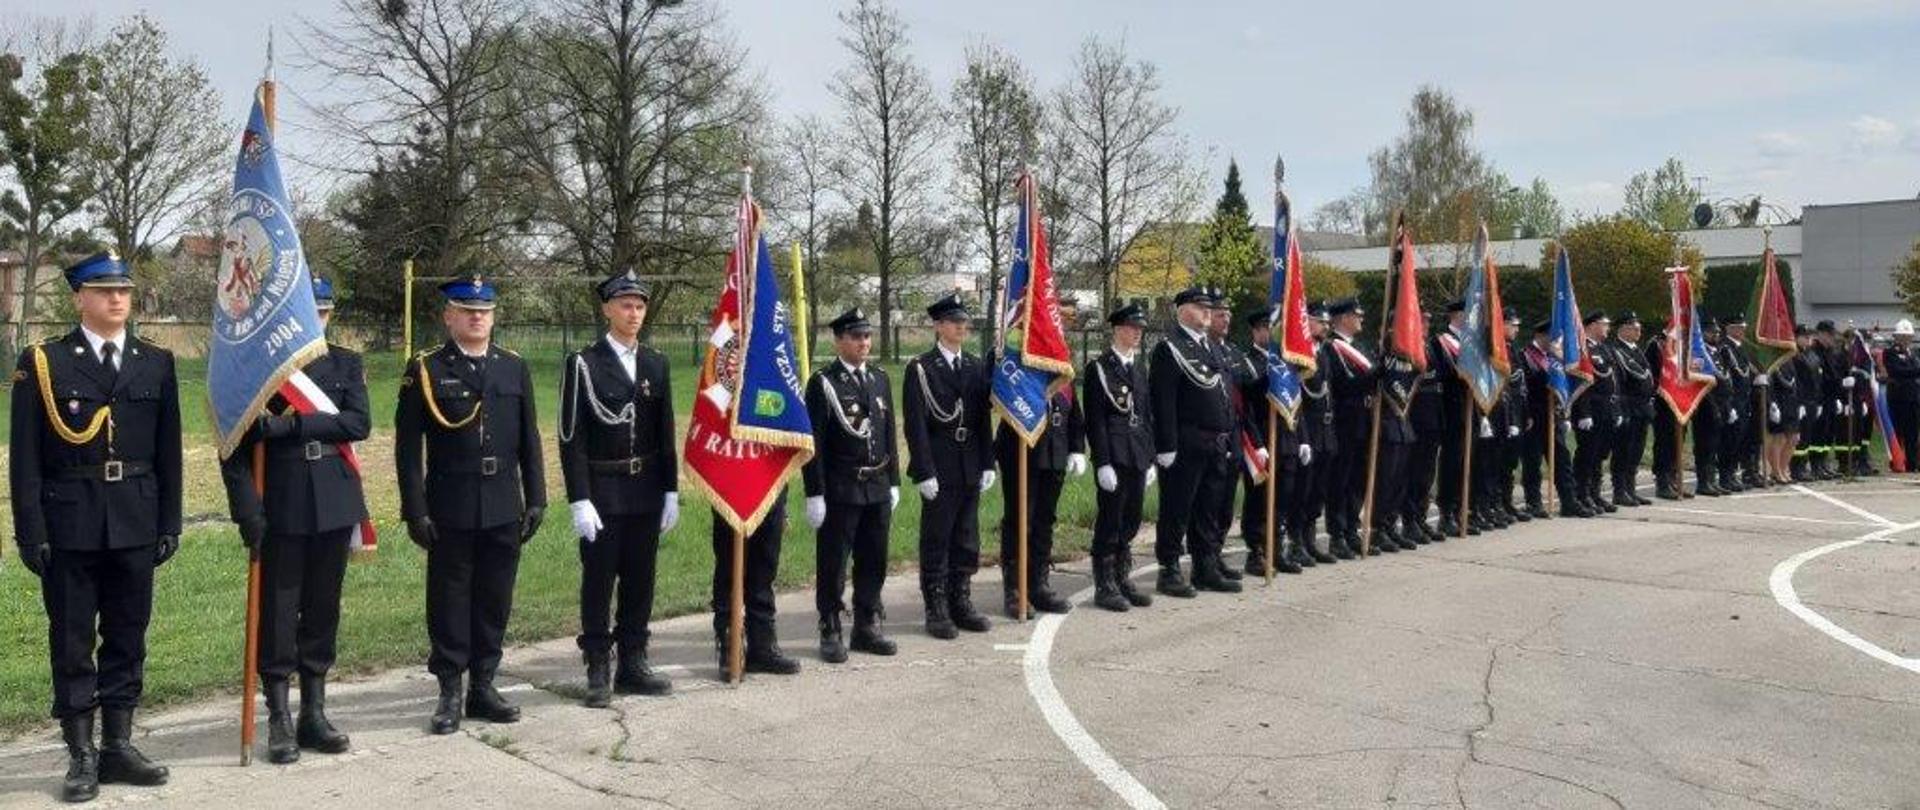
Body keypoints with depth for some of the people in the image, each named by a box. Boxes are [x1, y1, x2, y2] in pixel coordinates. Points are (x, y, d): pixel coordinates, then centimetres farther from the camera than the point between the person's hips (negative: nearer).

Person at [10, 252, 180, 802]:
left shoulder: (157, 364, 8)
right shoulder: (42, 363, -1)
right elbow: (24, 457, -3)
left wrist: (170, 524, 5)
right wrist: (31, 531, -8)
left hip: (136, 526, 3)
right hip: (70, 525, -3)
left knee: (128, 636, 9)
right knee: (72, 642, 4)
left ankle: (118, 746, 20)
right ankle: (82, 756, 12)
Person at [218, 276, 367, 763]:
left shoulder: (346, 364, 8)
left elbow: (360, 423, -7)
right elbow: (235, 445, -4)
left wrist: (293, 423, -18)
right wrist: (247, 511, -11)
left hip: (334, 507, 3)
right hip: (281, 509, -3)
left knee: (323, 611, 9)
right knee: (278, 613, 1)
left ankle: (314, 714, 19)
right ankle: (280, 720, 10)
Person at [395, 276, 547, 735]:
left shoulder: (514, 368, 9)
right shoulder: (425, 371, -2)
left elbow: (529, 440, 11)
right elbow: (408, 446, -4)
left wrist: (536, 500, 6)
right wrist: (415, 511, -8)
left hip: (504, 509, 3)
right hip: (450, 511, -3)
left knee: (495, 602, 10)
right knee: (449, 601, 4)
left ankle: (483, 686, 22)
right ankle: (450, 693, 15)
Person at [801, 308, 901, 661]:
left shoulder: (880, 378, 11)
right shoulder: (823, 382, -8)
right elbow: (814, 442, -10)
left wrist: (893, 482, 13)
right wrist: (814, 494, -13)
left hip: (877, 488, 6)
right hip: (839, 490, -6)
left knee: (873, 562, 13)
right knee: (832, 564, 3)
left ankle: (867, 628, 26)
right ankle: (831, 633, 13)